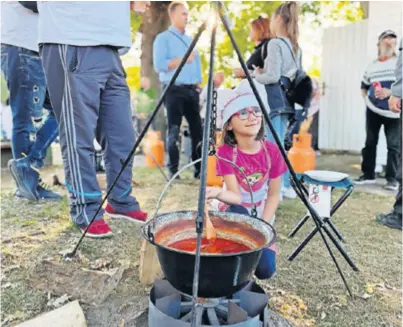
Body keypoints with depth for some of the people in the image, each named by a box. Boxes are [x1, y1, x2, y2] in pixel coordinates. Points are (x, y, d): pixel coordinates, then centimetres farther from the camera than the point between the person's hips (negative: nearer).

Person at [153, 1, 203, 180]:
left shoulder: (190, 40, 22)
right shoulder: (163, 38, 1)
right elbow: (159, 65, -10)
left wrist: (198, 83, 6)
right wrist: (182, 59, -14)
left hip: (192, 90, 6)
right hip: (174, 90, -6)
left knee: (197, 129, 2)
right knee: (174, 131, -5)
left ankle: (199, 168, 7)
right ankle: (173, 170, 1)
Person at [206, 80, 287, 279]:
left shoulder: (271, 151, -14)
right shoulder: (225, 152, -20)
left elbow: (273, 195, -7)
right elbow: (236, 195, -26)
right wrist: (218, 193, -48)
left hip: (261, 216, 2)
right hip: (234, 215, -2)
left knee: (265, 269, -16)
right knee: (239, 212, -37)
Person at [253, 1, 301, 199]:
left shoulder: (275, 43, -9)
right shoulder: (295, 47, 16)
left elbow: (273, 76, -17)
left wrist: (256, 75, 2)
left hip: (274, 100, -9)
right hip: (286, 99, 9)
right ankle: (285, 185, 17)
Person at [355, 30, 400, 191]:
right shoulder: (372, 66, 12)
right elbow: (364, 86, 23)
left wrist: (390, 92, -22)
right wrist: (367, 98, 6)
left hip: (394, 111, -3)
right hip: (373, 110, 4)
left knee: (393, 146, -3)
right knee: (370, 143, 6)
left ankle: (392, 178, 3)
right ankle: (368, 174, 15)